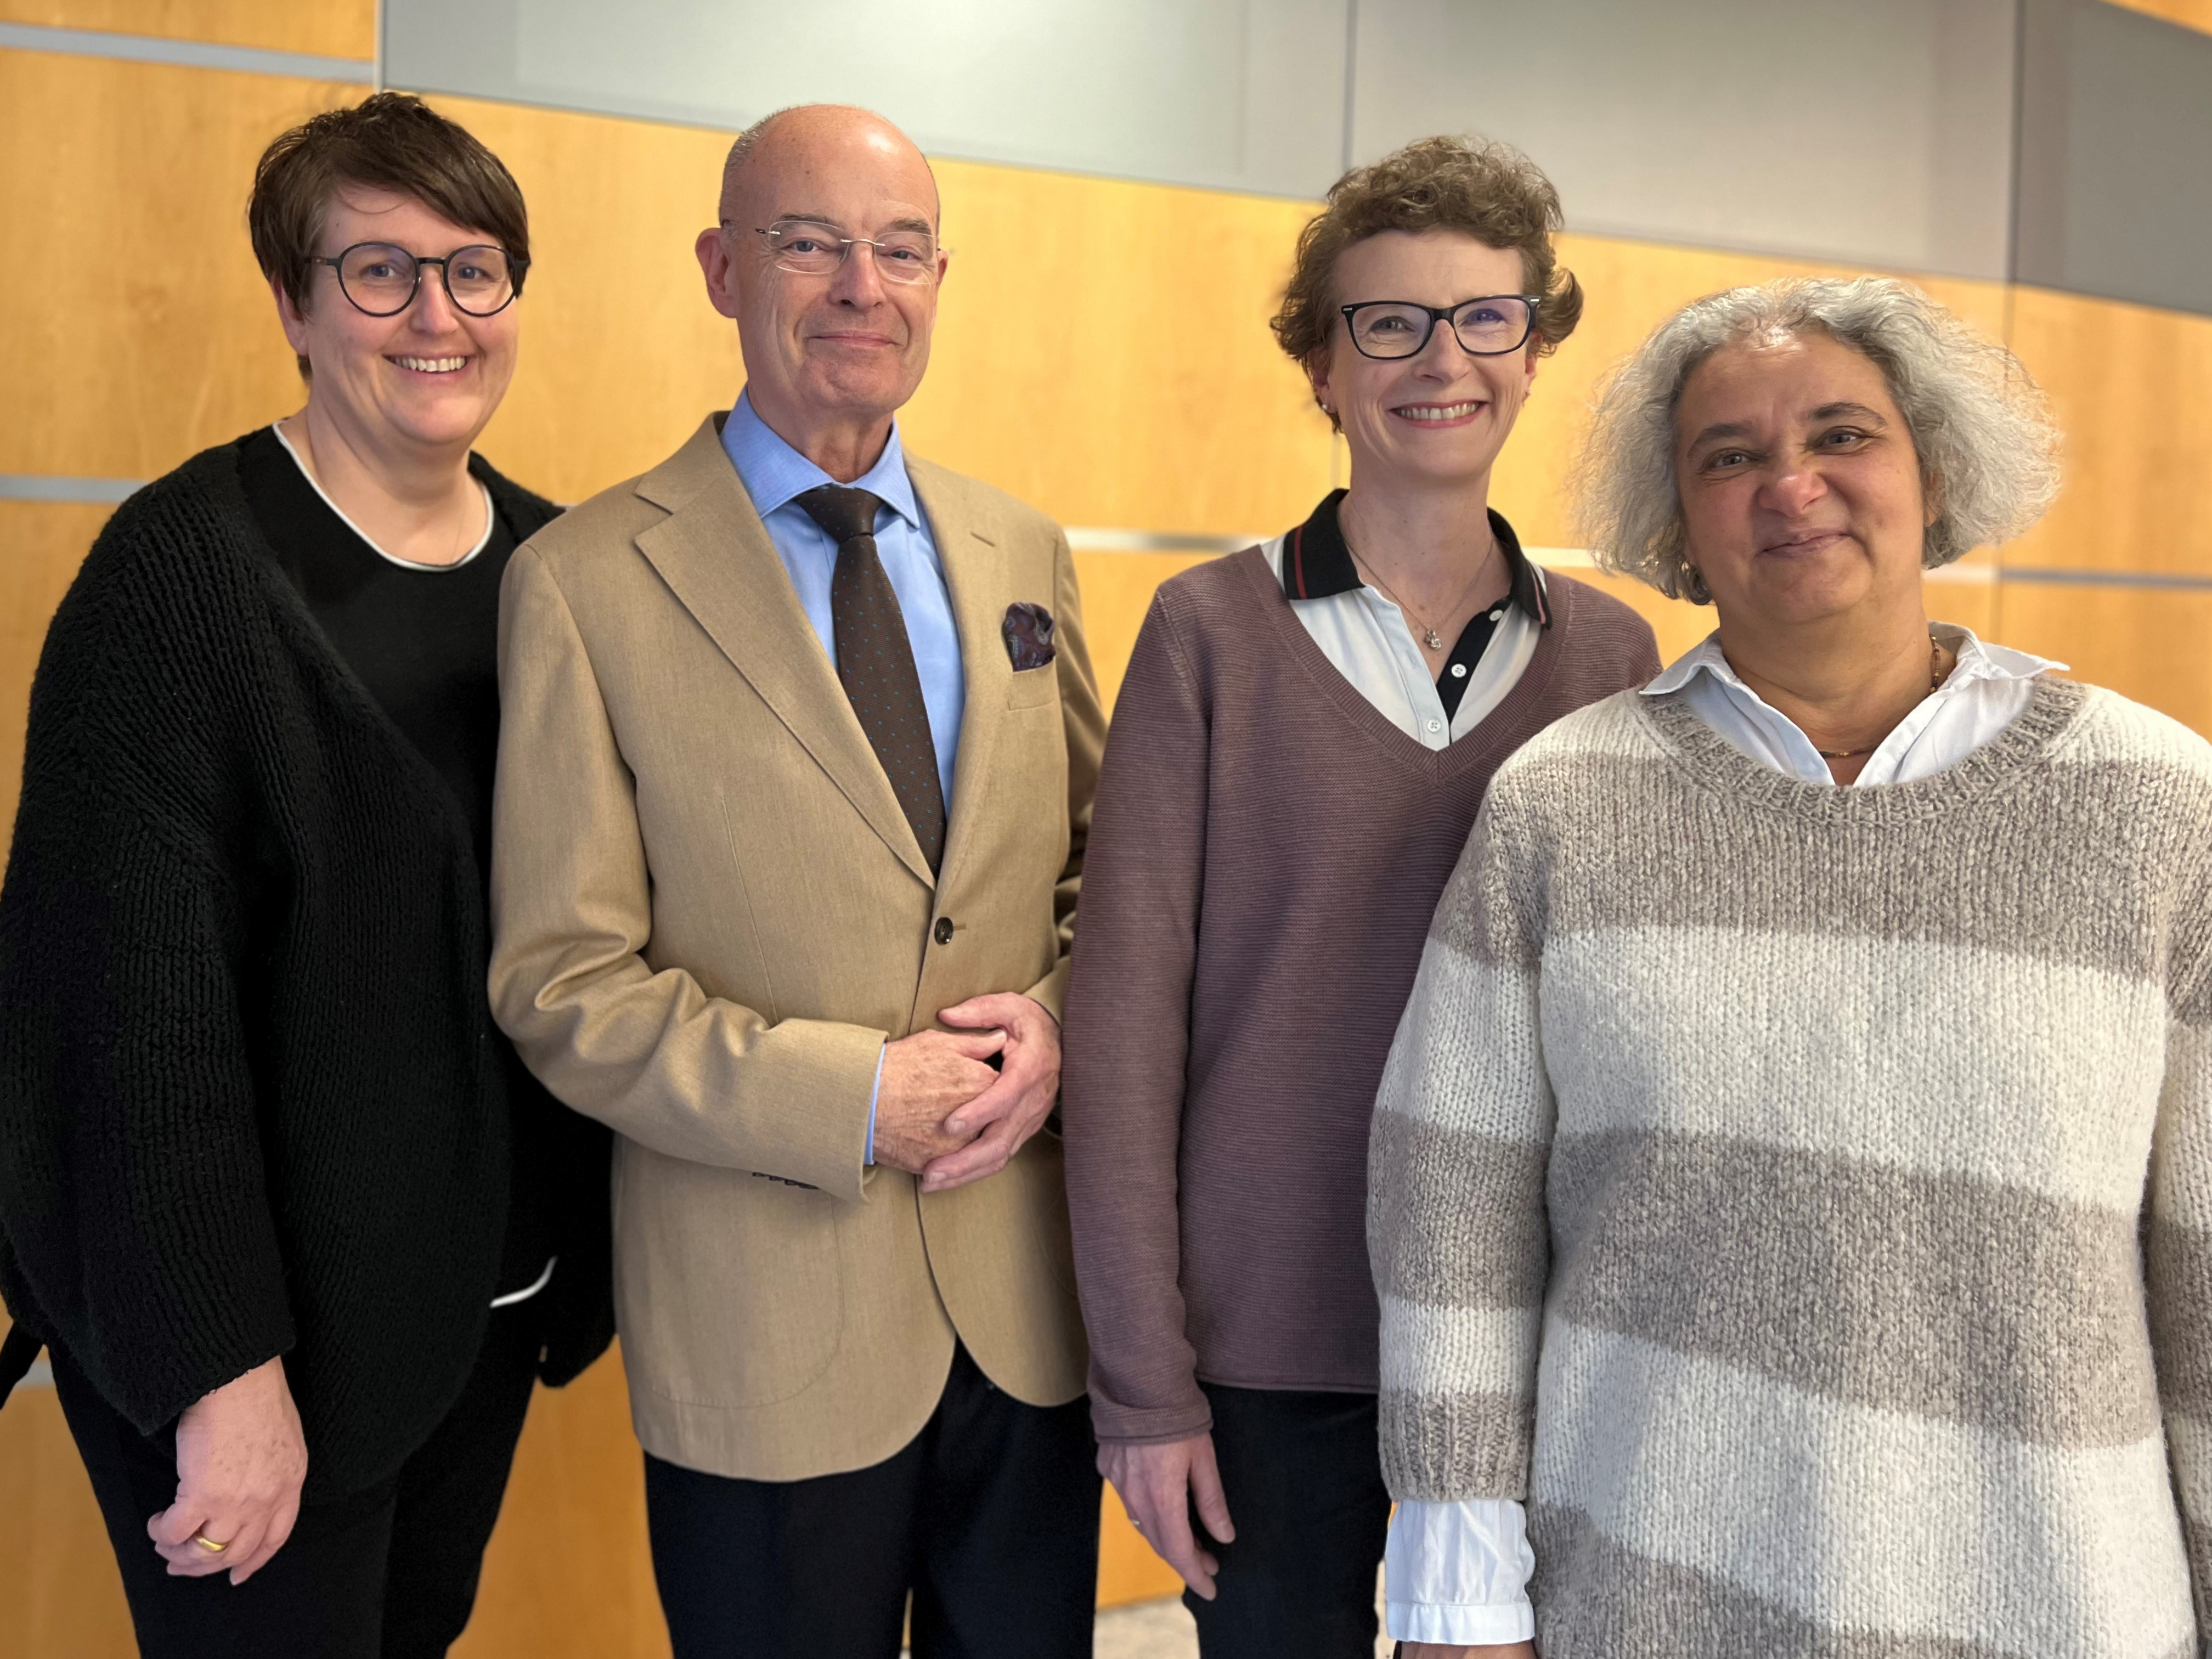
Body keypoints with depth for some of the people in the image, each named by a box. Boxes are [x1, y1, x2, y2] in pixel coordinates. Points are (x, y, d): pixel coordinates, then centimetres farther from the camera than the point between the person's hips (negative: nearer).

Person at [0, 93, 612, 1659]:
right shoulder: (185, 564, -15)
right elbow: (139, 993, -18)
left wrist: (593, 1254, 6)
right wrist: (223, 1371, -20)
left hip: (498, 1292, 6)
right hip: (272, 1322, -5)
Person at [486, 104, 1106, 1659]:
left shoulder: (1024, 555, 7)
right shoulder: (587, 582, -8)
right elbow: (564, 985, -9)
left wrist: (1060, 1022, -8)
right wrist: (855, 1098, -18)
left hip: (1033, 1300, 4)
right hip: (772, 1320, -4)